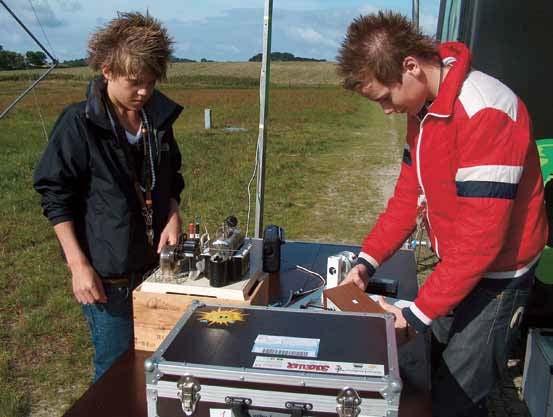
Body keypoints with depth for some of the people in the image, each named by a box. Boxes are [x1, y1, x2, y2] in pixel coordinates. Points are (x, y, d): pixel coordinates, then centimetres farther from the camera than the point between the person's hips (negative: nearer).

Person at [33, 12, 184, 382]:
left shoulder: (159, 118, 3)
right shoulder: (79, 124, -12)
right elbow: (55, 197, -8)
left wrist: (173, 216, -4)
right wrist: (79, 264, -13)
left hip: (156, 267, 5)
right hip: (107, 276, -5)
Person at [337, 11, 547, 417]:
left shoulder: (484, 113, -28)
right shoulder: (425, 106, 2)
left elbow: (479, 240, -27)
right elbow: (409, 194, 6)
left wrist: (418, 314, -21)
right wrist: (368, 260, -2)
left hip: (494, 276, -8)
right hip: (455, 265, 8)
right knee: (440, 373, 18)